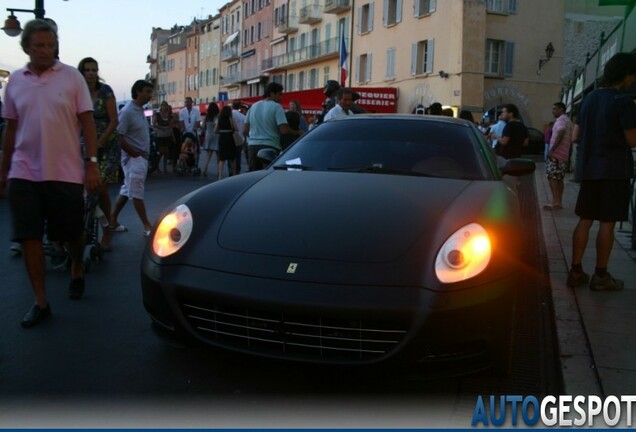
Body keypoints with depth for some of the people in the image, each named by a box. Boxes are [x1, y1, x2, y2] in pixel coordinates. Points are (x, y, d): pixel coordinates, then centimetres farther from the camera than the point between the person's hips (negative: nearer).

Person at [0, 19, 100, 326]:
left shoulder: (72, 77, 0)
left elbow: (87, 122, -2)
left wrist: (92, 163, -10)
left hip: (65, 172, -2)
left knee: (72, 234, 9)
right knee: (29, 238, -1)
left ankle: (77, 271, 39)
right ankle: (40, 302, 9)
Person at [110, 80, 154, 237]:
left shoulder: (140, 110, 12)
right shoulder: (127, 111, -15)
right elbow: (120, 138, -19)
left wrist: (145, 154, 10)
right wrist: (136, 154, -16)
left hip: (142, 157, 9)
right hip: (134, 158, -9)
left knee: (127, 190, 14)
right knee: (136, 193, -3)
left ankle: (113, 221, 23)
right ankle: (147, 226, 0)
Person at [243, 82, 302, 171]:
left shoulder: (253, 106, 13)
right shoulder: (276, 107, -5)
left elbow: (245, 131, 14)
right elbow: (284, 130, -15)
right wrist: (298, 133, 0)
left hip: (253, 146, 6)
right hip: (270, 147, -6)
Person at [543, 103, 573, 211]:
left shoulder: (561, 119, -9)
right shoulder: (568, 121, 22)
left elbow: (560, 135, -23)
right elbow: (569, 139, 22)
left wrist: (551, 149, -25)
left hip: (556, 154, -10)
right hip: (564, 155, 10)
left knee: (552, 177, -11)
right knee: (559, 179, 12)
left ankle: (556, 203, -17)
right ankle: (559, 202, 13)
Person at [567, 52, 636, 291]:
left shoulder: (589, 98, 11)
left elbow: (578, 134, 17)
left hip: (589, 168, 7)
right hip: (614, 169, -7)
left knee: (585, 220, 9)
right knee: (607, 223, -1)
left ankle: (576, 271, 10)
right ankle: (601, 275, 5)